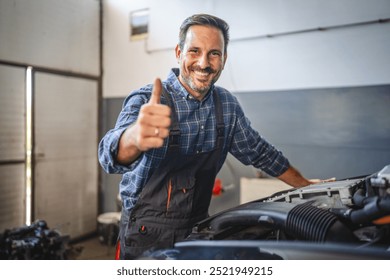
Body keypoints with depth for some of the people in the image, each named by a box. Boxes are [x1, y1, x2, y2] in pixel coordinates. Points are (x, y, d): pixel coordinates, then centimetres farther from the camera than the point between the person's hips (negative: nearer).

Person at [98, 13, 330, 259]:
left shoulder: (227, 104, -3)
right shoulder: (146, 100, -18)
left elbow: (259, 152, 10)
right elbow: (113, 156, -37)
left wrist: (305, 185, 12)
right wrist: (135, 137, -60)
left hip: (198, 227, 4)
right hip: (148, 231, -4)